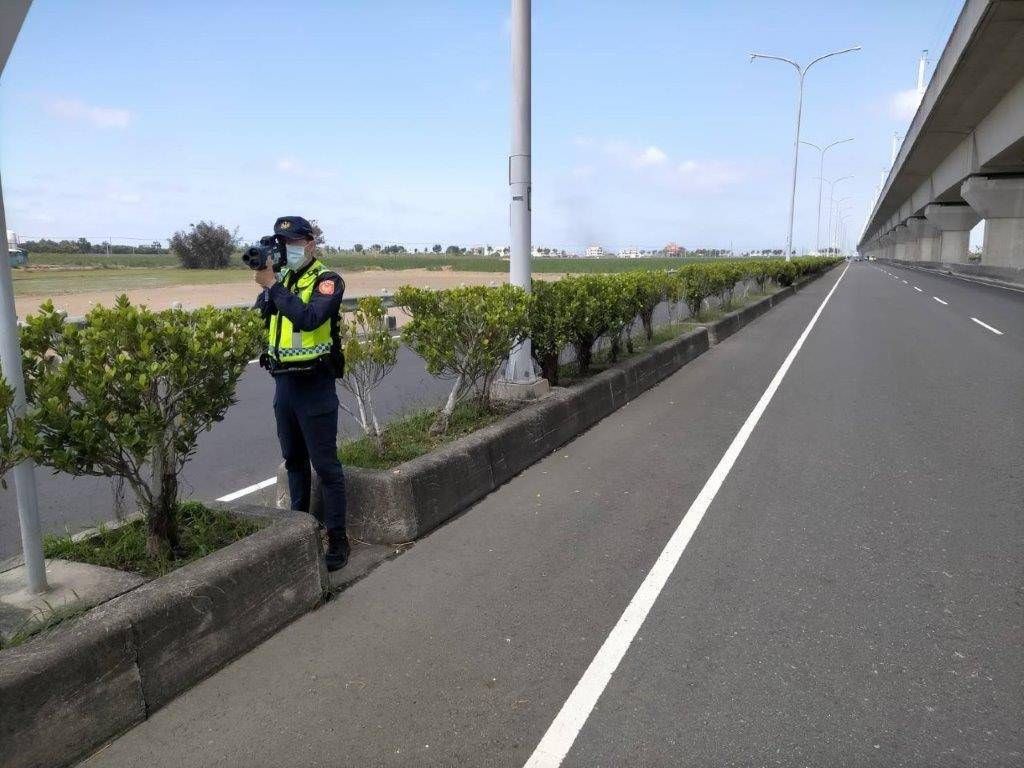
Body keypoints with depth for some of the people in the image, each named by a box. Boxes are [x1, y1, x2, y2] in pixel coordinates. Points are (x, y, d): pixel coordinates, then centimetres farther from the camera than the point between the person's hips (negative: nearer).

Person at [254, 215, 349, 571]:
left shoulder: (327, 281, -8)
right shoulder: (282, 280, 12)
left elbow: (309, 318, -25)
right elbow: (260, 315, 3)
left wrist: (273, 285, -20)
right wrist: (265, 285, -11)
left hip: (315, 385, -7)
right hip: (283, 383, 7)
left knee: (325, 464, -2)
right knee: (293, 460, 18)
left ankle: (337, 538, 7)